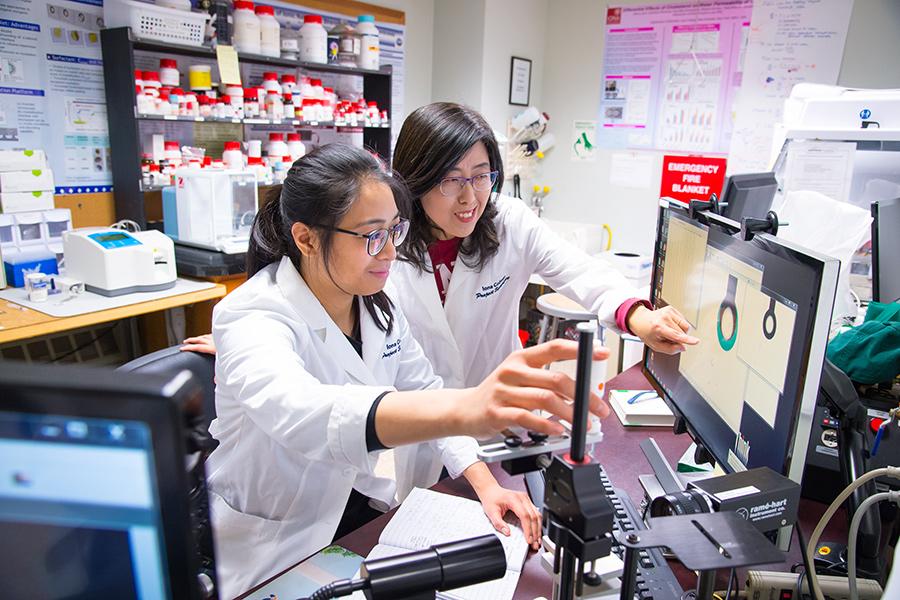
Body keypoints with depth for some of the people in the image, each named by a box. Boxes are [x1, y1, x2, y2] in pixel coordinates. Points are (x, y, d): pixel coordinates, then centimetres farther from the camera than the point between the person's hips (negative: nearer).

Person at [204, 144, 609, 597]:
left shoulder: (377, 302, -4)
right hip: (272, 553, -5)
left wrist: (486, 485, -14)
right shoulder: (252, 318, -26)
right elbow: (298, 413, -46)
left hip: (364, 511, 6)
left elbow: (424, 391, 1)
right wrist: (464, 408, -62)